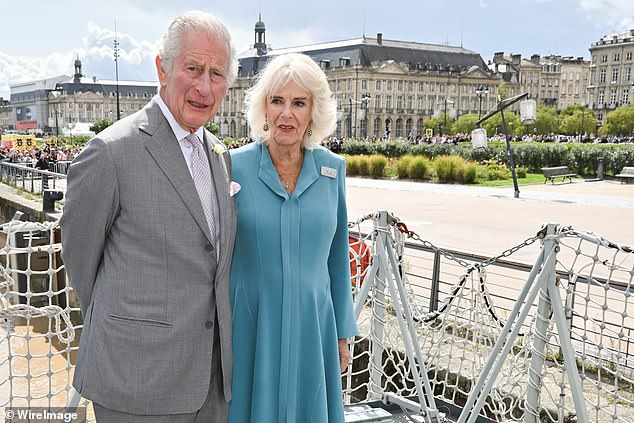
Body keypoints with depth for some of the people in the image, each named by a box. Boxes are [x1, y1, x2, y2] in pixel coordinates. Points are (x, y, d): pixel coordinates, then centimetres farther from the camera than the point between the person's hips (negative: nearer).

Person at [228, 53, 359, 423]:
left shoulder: (333, 169, -1)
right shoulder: (234, 167, -8)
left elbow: (337, 257, 7)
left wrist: (343, 333, 9)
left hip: (312, 328, 2)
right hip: (250, 328, -2)